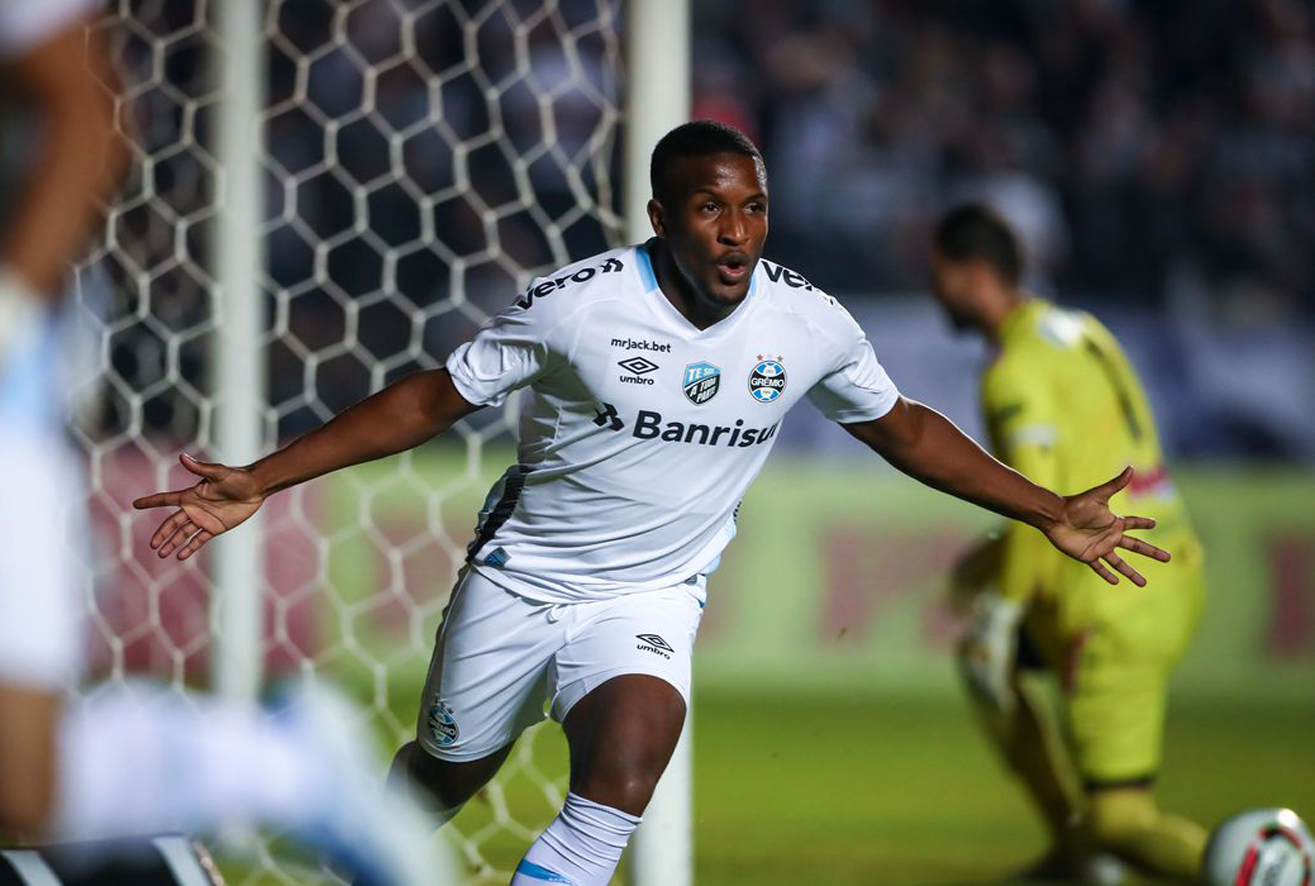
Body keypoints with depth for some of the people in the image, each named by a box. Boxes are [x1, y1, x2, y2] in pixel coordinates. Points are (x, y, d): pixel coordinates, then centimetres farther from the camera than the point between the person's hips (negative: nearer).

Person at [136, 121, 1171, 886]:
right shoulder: (576, 304, -20)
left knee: (624, 777, -27)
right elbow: (434, 400, -10)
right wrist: (259, 483, -14)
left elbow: (906, 431, 7)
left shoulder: (810, 324, -12)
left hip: (651, 598, 1)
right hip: (520, 575, -1)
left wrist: (1054, 514, 7)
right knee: (444, 776, 16)